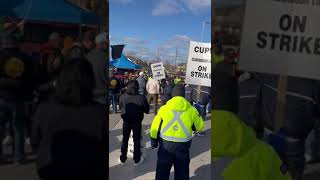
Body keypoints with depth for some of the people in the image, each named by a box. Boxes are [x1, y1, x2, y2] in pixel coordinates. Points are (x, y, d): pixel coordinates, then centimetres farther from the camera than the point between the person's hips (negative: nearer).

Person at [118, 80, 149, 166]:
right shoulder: (141, 98, -20)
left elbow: (120, 107, 3)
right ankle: (137, 160, 27)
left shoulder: (122, 97, -15)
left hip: (126, 122, 2)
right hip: (137, 122, -1)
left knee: (125, 140, 18)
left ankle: (122, 159, 29)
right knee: (137, 140, 15)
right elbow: (147, 110, -7)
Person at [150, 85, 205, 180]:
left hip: (165, 144, 0)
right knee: (182, 172, 18)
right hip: (183, 145, 0)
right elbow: (200, 126, 5)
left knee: (162, 171, 16)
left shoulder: (164, 108, -5)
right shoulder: (191, 110, -7)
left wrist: (154, 140, 14)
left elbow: (155, 126, 0)